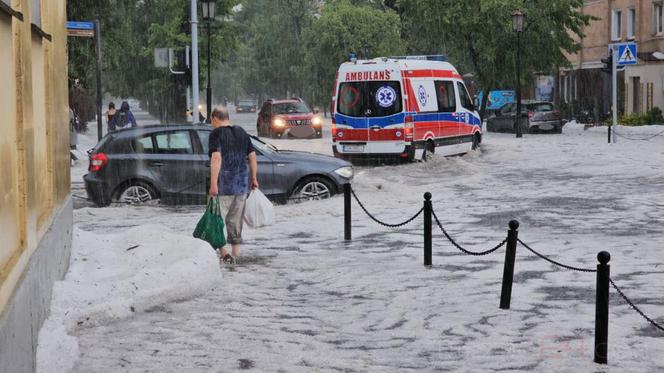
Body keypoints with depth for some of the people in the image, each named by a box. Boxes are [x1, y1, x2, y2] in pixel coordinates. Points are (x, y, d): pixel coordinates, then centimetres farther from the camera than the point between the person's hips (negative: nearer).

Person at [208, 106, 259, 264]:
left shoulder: (216, 134, -8)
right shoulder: (241, 132, 12)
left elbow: (216, 158, -20)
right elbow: (252, 156, 12)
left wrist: (213, 183, -23)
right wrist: (253, 178, 18)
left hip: (224, 184, -6)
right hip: (242, 183, 6)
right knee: (236, 219, 13)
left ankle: (223, 252, -5)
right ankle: (235, 254, 16)